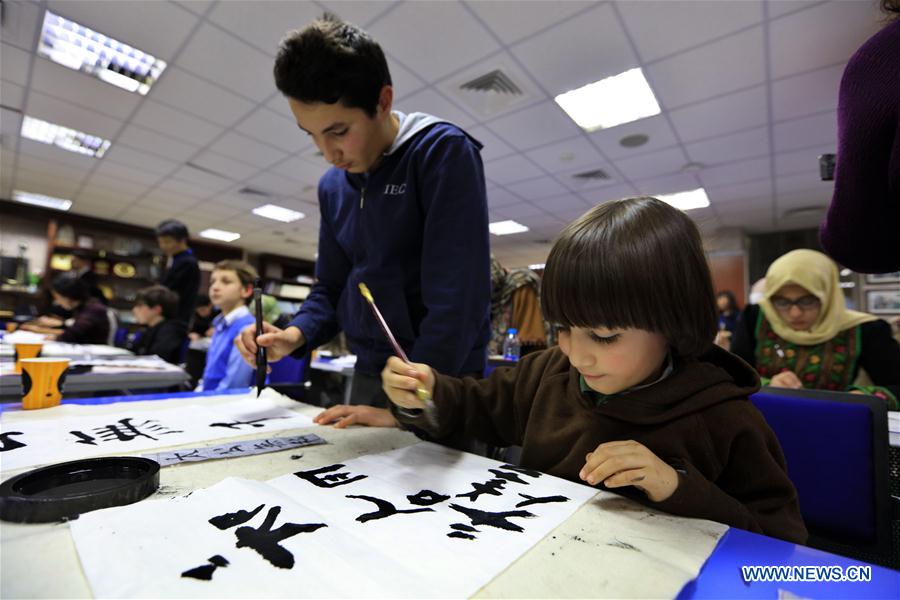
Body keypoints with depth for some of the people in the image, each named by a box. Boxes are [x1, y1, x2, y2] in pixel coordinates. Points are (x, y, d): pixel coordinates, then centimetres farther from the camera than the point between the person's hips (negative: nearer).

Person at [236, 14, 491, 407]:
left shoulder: (443, 152, -15)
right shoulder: (332, 186, 6)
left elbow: (456, 301, -22)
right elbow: (332, 287, 12)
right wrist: (295, 336, -6)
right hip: (367, 376, 6)